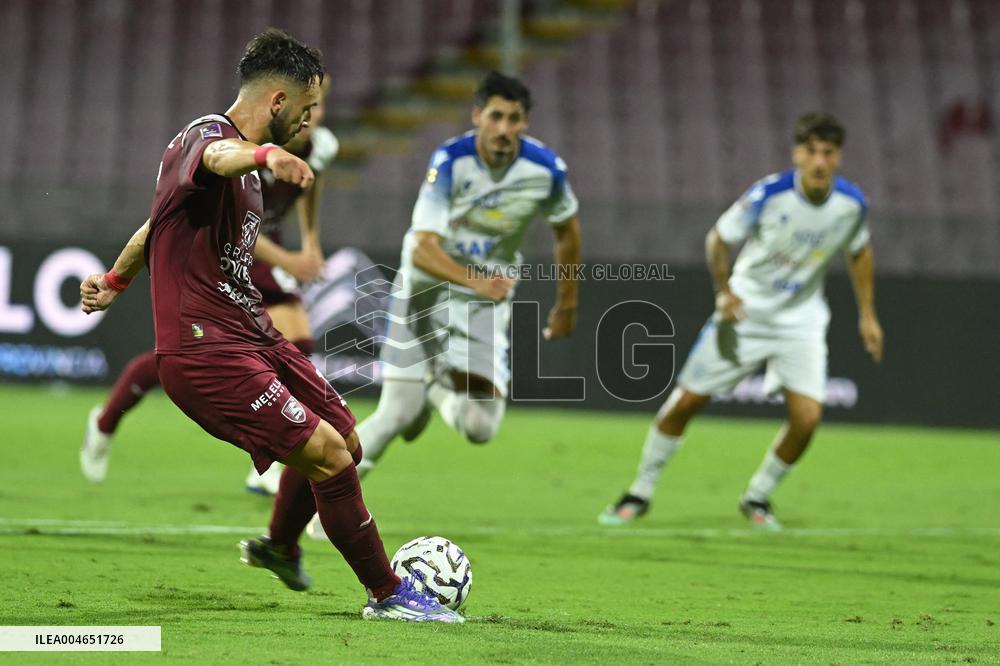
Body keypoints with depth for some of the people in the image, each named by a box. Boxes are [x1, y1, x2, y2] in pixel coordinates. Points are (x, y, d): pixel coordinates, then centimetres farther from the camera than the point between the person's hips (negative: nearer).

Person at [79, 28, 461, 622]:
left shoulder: (246, 165, 18)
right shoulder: (207, 135, -14)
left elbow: (160, 223, 34)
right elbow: (216, 157, -42)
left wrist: (116, 281, 49)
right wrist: (266, 155, -65)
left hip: (255, 338, 10)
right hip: (206, 351, -10)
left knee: (346, 442, 13)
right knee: (325, 451, -15)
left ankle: (280, 546, 38)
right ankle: (388, 595, -4)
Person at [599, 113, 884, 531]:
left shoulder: (852, 203, -11)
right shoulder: (768, 194, -21)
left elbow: (858, 252, 10)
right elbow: (719, 238, -6)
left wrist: (867, 314, 10)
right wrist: (724, 290, -19)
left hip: (801, 320, 2)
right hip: (744, 311, -2)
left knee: (807, 417, -15)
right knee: (686, 400, -2)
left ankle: (757, 497, 11)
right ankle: (641, 493, 18)